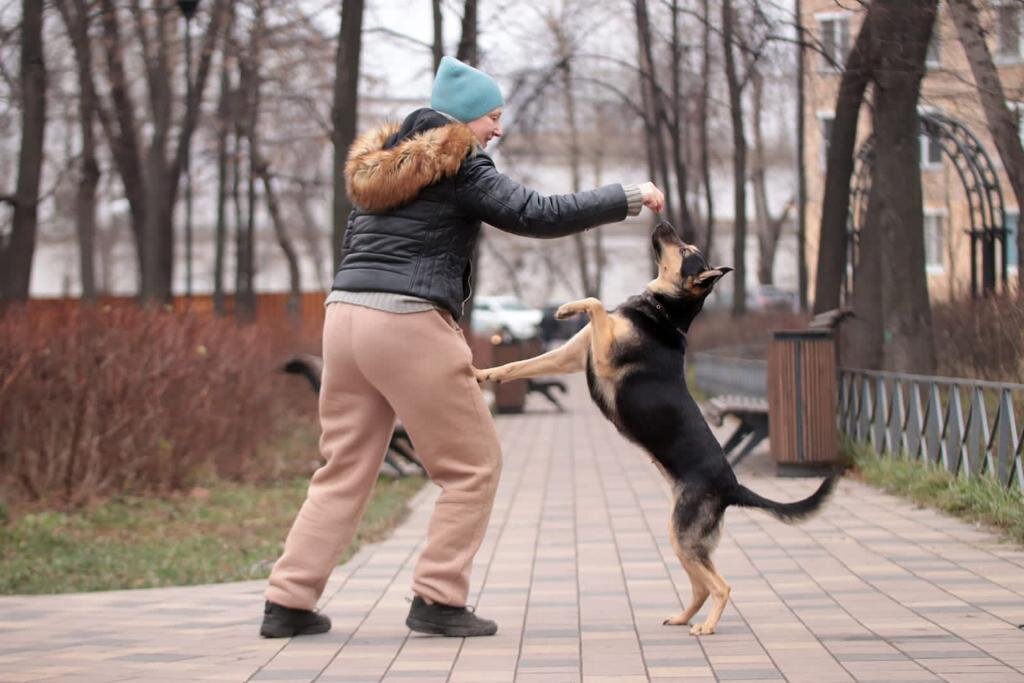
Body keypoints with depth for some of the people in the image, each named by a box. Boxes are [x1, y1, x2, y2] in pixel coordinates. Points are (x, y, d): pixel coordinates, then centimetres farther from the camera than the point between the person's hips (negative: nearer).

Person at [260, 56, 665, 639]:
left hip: (346, 313, 8)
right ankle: (438, 600, 2)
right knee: (475, 465, 5)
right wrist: (629, 197, -6)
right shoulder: (459, 164, -4)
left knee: (345, 470, 12)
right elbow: (537, 215, -11)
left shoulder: (384, 163, 20)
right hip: (410, 326, -8)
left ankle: (289, 603, 6)